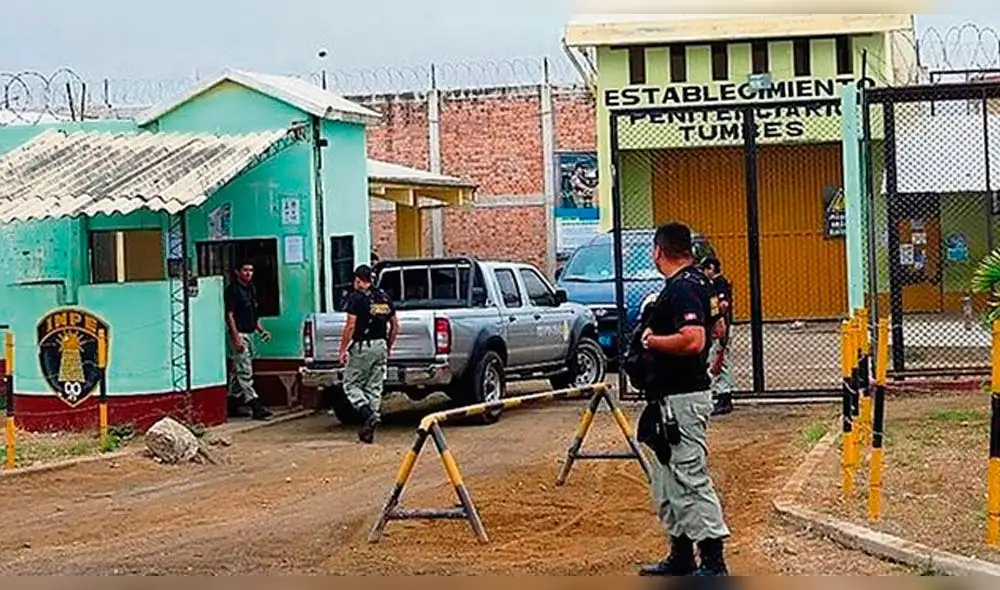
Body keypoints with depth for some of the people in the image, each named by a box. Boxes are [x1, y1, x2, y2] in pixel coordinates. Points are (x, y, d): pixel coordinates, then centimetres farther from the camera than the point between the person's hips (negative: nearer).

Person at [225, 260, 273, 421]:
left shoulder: (251, 289, 15)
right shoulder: (232, 289, -11)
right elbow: (229, 315, -15)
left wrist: (260, 329, 11)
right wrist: (236, 337, -21)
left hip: (249, 334, 9)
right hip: (239, 334, -9)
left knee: (238, 371, 13)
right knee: (245, 371, -11)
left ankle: (233, 405, 19)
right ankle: (254, 405, -15)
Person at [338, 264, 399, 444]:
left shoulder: (357, 298, -8)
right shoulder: (384, 298, 12)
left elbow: (351, 325, -15)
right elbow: (395, 326, 15)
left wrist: (343, 349, -10)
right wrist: (388, 347, 24)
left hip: (362, 347, -6)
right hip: (380, 346, 6)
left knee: (351, 384, 7)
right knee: (374, 388, 8)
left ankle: (368, 413, -15)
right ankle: (368, 432, 8)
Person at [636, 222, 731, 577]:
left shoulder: (681, 289, -18)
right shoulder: (699, 282, 13)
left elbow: (694, 340, -30)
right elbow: (717, 329, 27)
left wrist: (652, 340, -17)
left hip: (682, 399, -11)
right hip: (670, 397, 11)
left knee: (691, 480, -9)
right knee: (668, 484, 17)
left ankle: (713, 563, -6)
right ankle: (681, 557, 23)